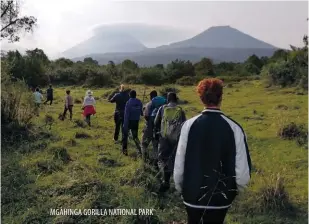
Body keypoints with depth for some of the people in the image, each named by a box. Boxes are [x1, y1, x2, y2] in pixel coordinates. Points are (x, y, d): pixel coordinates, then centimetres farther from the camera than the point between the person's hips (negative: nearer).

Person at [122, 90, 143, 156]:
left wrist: (125, 125, -17)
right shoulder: (139, 102, -3)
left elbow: (126, 114, -19)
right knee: (135, 136, 14)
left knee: (125, 135, 15)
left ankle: (125, 150, 15)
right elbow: (141, 112, 5)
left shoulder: (128, 103, -17)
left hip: (129, 121, -4)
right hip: (136, 121, 4)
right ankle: (139, 150, 0)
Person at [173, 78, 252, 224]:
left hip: (192, 194, 1)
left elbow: (179, 163, -9)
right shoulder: (234, 128, -16)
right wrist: (236, 189, 6)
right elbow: (243, 171, -15)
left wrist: (180, 187, 9)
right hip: (220, 197, -1)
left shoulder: (189, 125, -14)